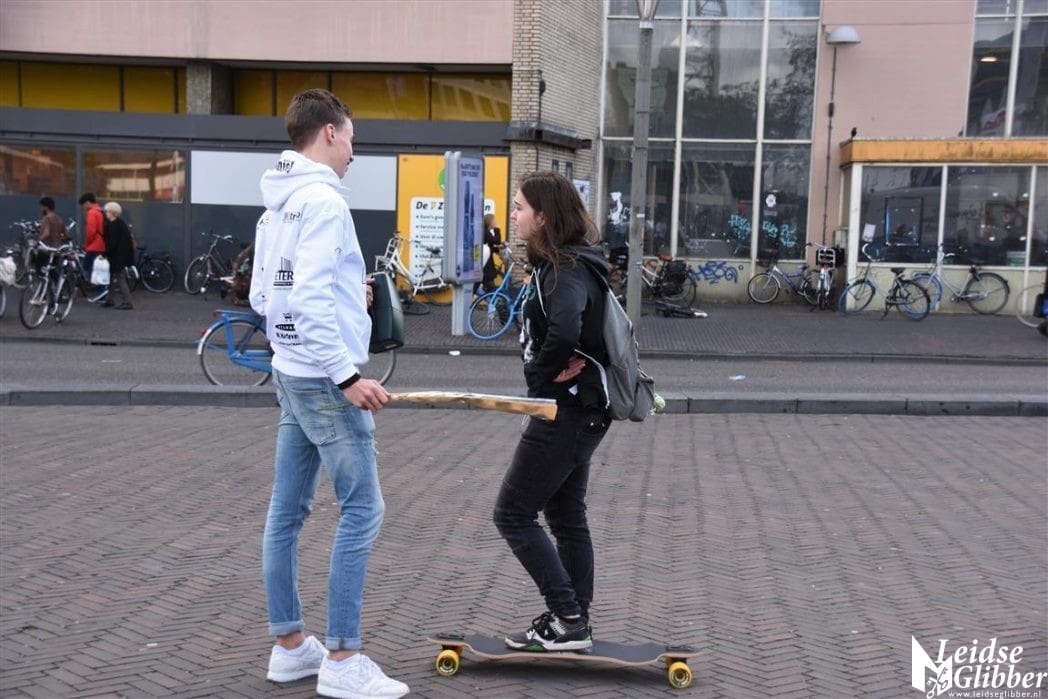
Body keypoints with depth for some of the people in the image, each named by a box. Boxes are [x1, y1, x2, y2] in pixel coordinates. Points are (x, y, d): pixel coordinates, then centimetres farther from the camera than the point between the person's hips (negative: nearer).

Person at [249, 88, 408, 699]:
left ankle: (290, 646, 21)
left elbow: (263, 297, 18)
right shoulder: (322, 200, -14)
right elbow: (310, 300, -23)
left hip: (291, 374, 10)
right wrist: (348, 376, -23)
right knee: (362, 510, -4)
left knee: (288, 511, 11)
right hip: (323, 379, -10)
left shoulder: (279, 204, 15)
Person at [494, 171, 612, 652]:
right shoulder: (556, 265, 12)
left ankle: (568, 619, 4)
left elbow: (563, 331, -37)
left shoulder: (569, 270, -18)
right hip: (578, 410, 10)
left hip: (566, 412, -10)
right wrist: (547, 376, -4)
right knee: (566, 518, 16)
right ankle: (573, 626, 26)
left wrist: (541, 378, -20)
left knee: (513, 514, -1)